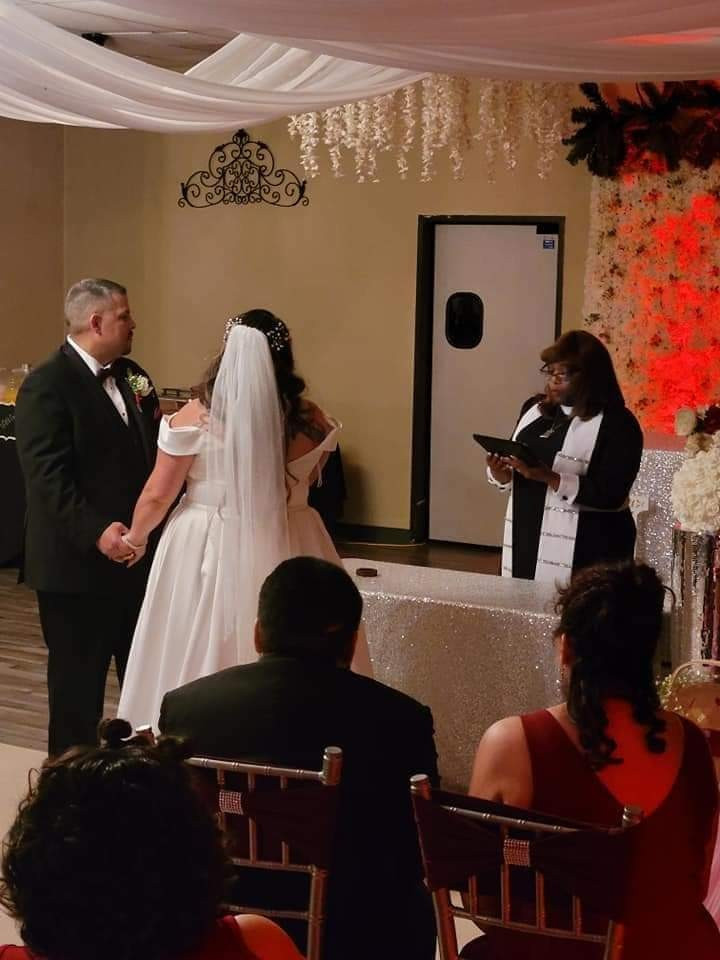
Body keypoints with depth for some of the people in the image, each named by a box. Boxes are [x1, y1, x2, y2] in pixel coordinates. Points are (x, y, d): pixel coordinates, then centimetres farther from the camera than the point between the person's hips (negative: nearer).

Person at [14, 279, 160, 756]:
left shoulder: (133, 377, 11)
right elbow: (48, 477, -20)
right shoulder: (46, 386, -14)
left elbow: (155, 452, 12)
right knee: (78, 683, 6)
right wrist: (96, 532, -28)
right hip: (77, 564, -7)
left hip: (138, 554, 7)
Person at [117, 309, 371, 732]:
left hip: (207, 551, -2)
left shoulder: (196, 417, -10)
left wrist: (135, 539, 14)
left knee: (197, 663, 9)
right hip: (289, 549, 2)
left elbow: (158, 495, -2)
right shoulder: (310, 420, -5)